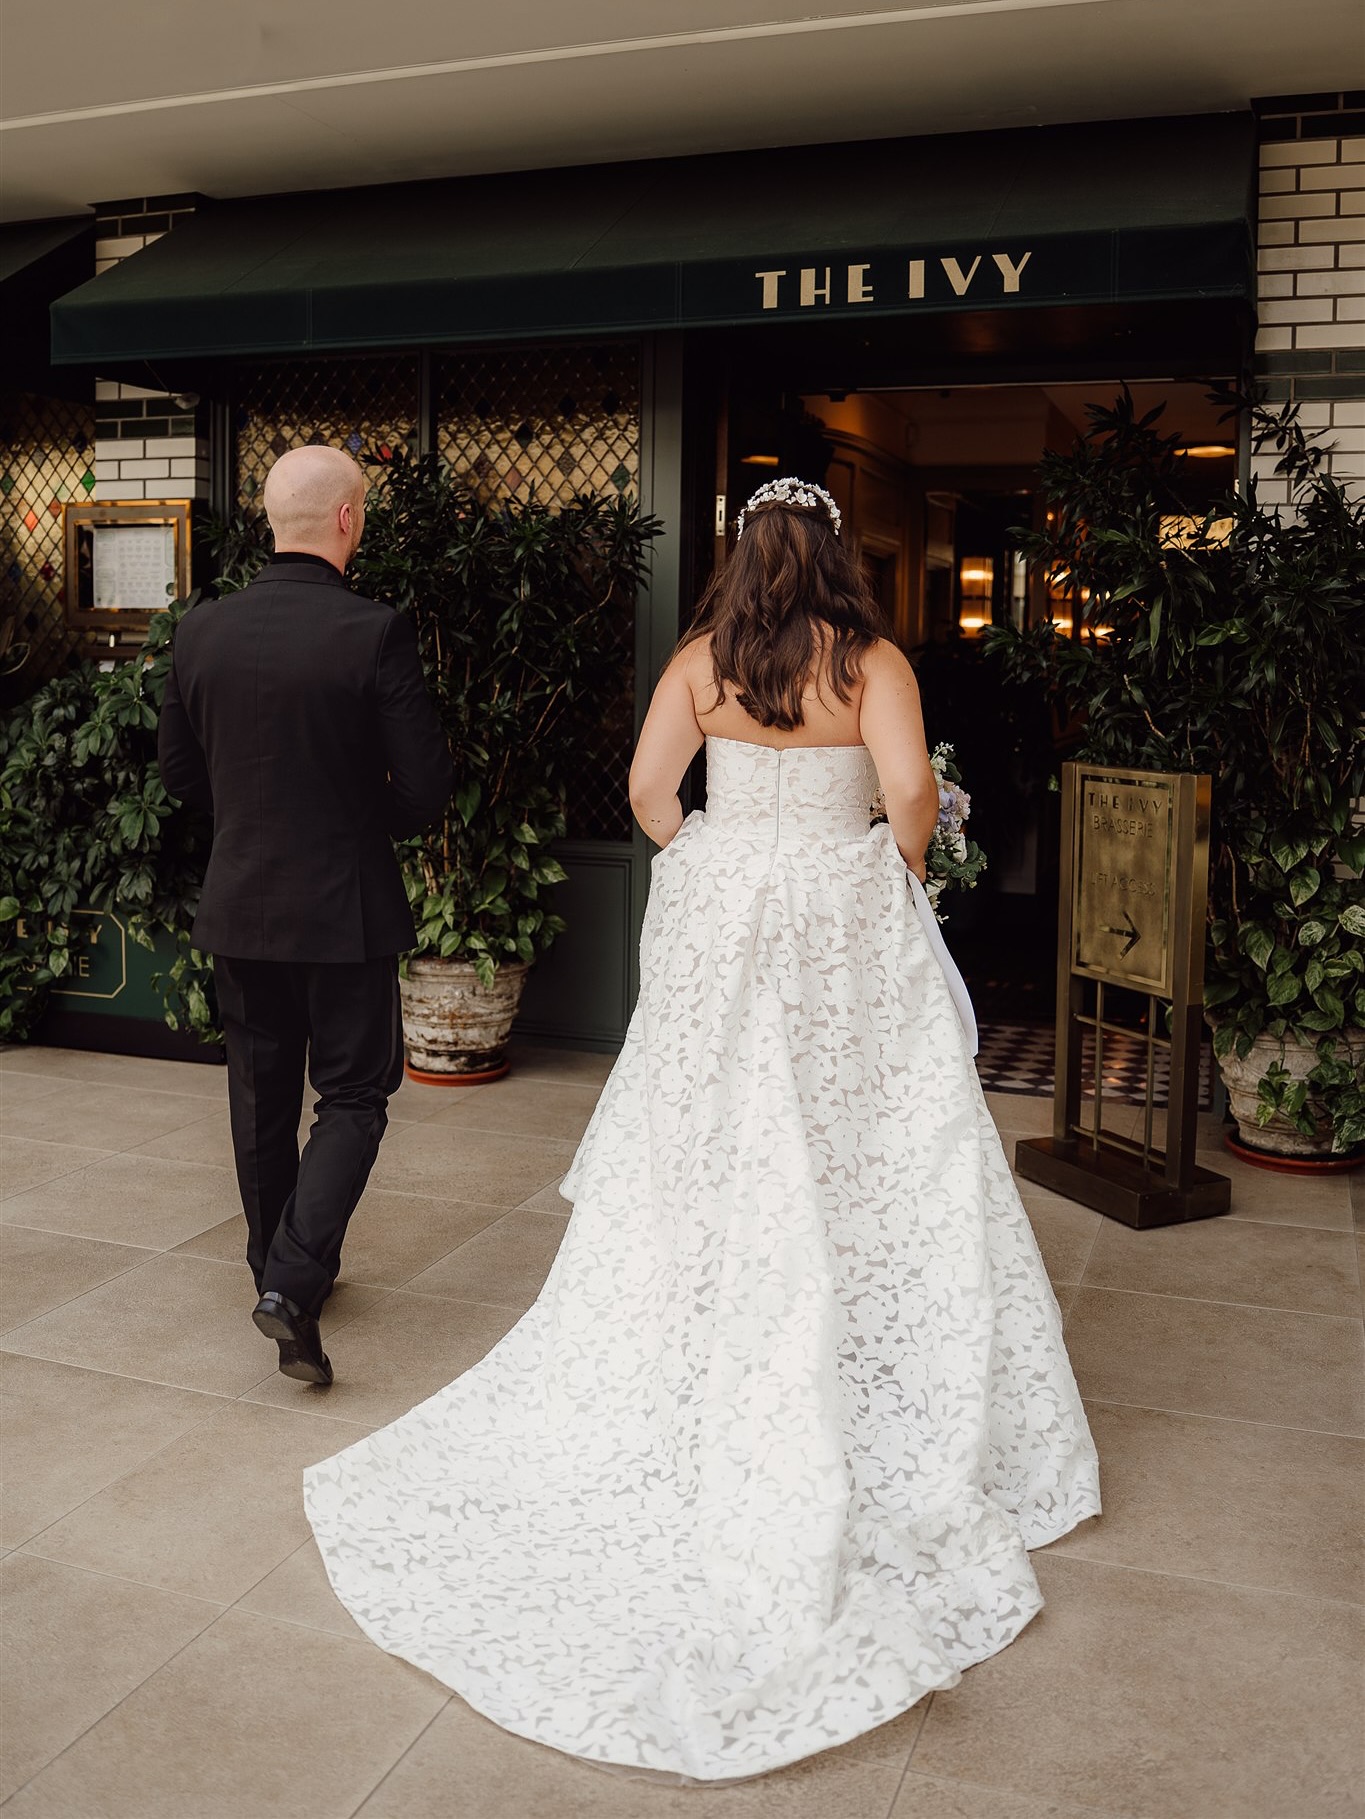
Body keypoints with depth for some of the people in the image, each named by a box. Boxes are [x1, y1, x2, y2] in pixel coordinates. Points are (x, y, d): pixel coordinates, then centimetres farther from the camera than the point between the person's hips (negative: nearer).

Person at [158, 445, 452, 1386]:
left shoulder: (202, 630, -3)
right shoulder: (375, 634, -16)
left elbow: (179, 769, 7)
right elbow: (426, 786, -15)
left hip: (239, 904, 5)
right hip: (344, 905, -4)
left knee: (262, 1101, 19)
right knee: (353, 1096, 9)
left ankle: (282, 1270, 34)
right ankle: (295, 1281, -5)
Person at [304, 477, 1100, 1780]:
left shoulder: (701, 660, 1)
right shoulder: (872, 664, -5)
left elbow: (648, 788, -4)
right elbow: (910, 793, -17)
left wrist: (710, 869, 12)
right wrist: (901, 869, 3)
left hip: (716, 909, 2)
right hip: (841, 916, -2)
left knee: (709, 1151, 10)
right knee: (855, 1155, 6)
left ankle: (692, 1385, 22)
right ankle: (900, 1428, 14)